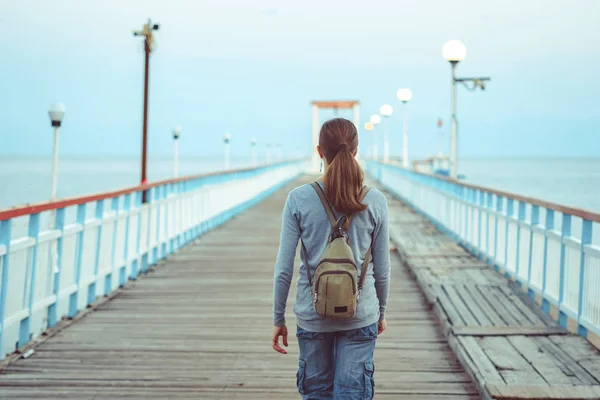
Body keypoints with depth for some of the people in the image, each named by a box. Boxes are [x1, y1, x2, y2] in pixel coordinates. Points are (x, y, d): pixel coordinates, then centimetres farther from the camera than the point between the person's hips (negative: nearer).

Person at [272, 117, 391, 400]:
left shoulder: (299, 199, -8)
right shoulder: (375, 201, -5)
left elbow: (283, 269, -6)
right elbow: (382, 270, 2)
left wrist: (278, 318, 6)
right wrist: (381, 311, 18)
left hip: (313, 314, 0)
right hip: (360, 316, 0)